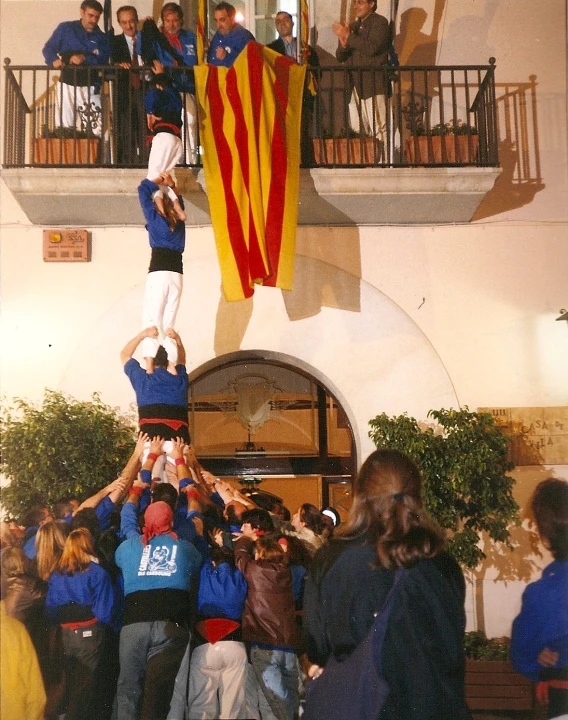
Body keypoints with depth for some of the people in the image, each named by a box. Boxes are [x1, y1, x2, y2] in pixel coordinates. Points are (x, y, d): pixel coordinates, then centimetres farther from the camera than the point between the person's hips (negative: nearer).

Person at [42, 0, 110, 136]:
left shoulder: (102, 38, 9)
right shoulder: (65, 29, 4)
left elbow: (102, 60, -7)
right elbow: (48, 48, 2)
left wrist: (84, 58, -24)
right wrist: (54, 60, -20)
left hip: (90, 88, 1)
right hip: (67, 85, -1)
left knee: (95, 129, -6)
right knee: (63, 128, 0)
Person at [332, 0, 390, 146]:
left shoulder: (380, 22, 1)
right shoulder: (352, 27, 20)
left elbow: (372, 48, -14)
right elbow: (340, 57, 15)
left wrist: (348, 37, -10)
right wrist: (343, 44, -6)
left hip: (374, 83, -6)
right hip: (355, 84, 6)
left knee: (378, 128, -13)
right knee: (356, 131, 1)